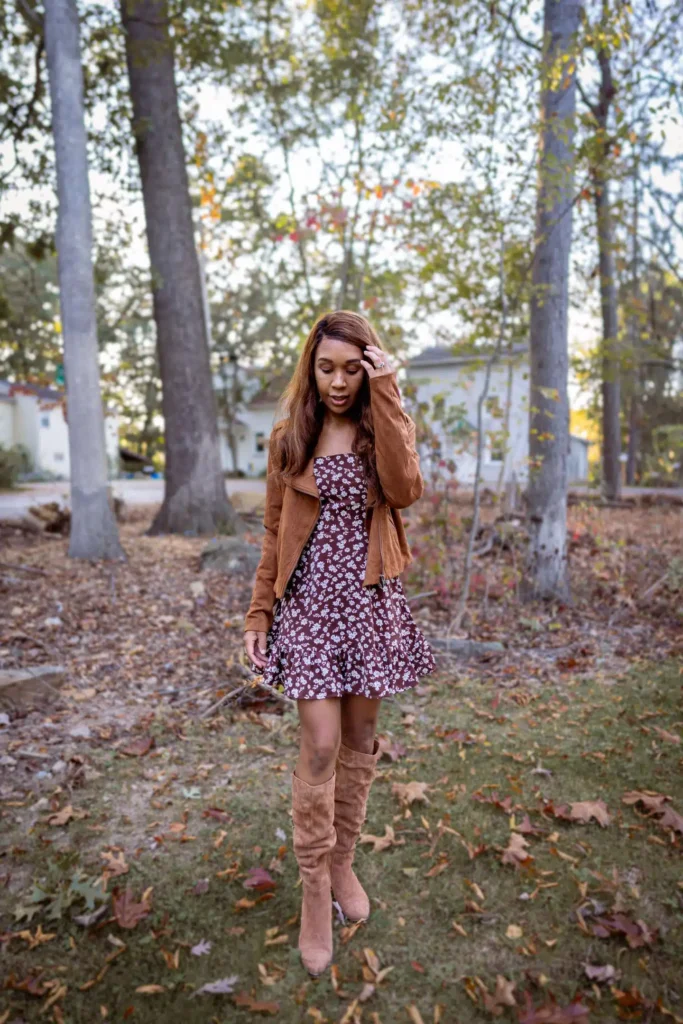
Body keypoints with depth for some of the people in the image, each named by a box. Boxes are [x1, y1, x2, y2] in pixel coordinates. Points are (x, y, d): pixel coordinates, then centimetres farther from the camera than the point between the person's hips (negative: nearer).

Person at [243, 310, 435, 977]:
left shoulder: (386, 427, 4)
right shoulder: (289, 438, 5)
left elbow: (404, 490, -18)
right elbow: (274, 533, 6)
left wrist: (386, 396, -16)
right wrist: (258, 613, 2)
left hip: (371, 600, 1)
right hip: (310, 599, -1)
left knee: (360, 741, 11)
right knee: (320, 746, -4)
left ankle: (343, 861, 32)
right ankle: (313, 890, 15)